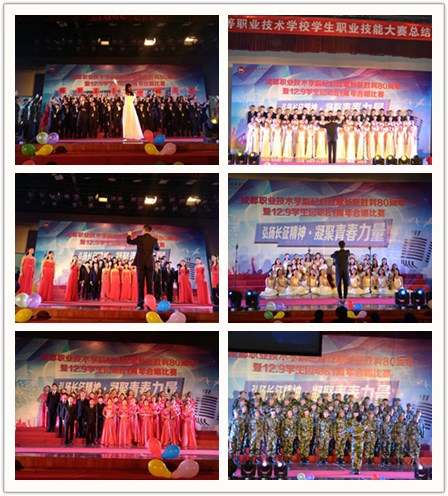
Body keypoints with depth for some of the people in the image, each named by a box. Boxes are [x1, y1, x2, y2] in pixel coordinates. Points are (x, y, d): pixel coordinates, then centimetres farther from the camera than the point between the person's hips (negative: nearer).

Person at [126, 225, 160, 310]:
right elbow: (157, 249, 22)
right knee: (149, 284, 3)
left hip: (140, 263, -1)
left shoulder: (139, 238, -3)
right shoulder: (154, 240, 2)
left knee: (140, 284, -2)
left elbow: (129, 241, 14)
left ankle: (140, 304, -8)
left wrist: (129, 235, 35)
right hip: (150, 264, 1)